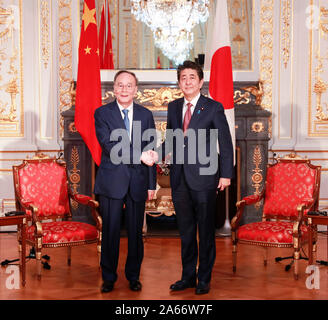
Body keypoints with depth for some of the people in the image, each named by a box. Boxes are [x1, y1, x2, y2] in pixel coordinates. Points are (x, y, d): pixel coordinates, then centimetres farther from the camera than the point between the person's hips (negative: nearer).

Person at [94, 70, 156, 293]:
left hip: (138, 182, 2)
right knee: (110, 231, 2)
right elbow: (108, 144, -13)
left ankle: (134, 276, 22)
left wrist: (151, 184, 6)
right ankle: (109, 277, 17)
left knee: (136, 231, 8)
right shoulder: (102, 113, 1)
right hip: (111, 180, -2)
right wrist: (139, 155, -23)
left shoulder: (146, 115, 9)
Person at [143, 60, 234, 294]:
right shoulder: (173, 107, 11)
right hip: (180, 178, 5)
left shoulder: (213, 108, -3)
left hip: (203, 178, -5)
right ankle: (188, 276, 25)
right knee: (186, 231, 13)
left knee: (206, 231, 4)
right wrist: (158, 154, -3)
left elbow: (225, 143, -3)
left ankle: (204, 279, 16)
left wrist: (226, 174, -8)